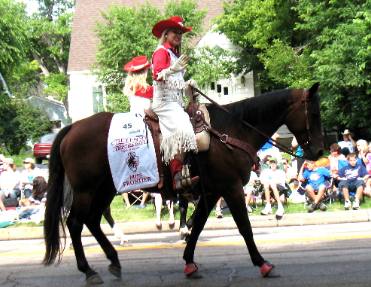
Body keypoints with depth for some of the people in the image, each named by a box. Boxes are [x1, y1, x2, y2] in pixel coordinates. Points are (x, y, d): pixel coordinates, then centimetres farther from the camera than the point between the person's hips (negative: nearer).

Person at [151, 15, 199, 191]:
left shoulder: (174, 54, 25)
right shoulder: (161, 52, -1)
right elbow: (157, 75, -17)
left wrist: (187, 84, 11)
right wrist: (173, 69, -32)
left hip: (176, 102, 10)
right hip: (164, 102, -10)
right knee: (181, 130, -26)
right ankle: (179, 179, -33)